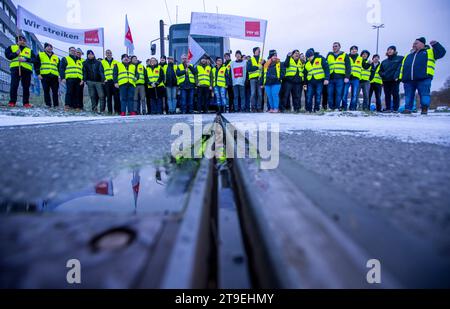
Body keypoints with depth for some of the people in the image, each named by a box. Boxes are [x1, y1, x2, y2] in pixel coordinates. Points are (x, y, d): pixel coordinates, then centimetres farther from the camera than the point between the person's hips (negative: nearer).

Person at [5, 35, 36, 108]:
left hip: (26, 70, 1)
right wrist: (16, 54, -9)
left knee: (26, 87, 0)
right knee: (14, 86, -7)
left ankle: (26, 103, 3)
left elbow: (34, 59, 5)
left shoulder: (29, 50, 20)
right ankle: (12, 102, -4)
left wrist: (25, 59, -12)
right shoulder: (11, 47, 18)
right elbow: (7, 55, 5)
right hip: (15, 69, -1)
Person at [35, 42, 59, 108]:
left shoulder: (56, 57, 22)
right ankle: (48, 104, 0)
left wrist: (59, 76, 7)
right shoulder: (40, 55, 15)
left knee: (55, 91, -2)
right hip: (44, 76, -2)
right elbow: (36, 65, 8)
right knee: (46, 91, -2)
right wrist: (38, 74, -4)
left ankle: (56, 105, 1)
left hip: (54, 76, 2)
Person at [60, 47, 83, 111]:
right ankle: (67, 105, -10)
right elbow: (61, 69, 5)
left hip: (78, 80, 4)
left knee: (77, 93, 1)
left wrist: (82, 79, 10)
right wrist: (63, 78, -8)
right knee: (69, 92, -11)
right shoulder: (65, 59, 14)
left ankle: (76, 106, 3)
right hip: (70, 79, -4)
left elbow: (82, 71, 23)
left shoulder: (80, 61, 27)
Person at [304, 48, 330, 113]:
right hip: (310, 82, 4)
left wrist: (326, 78, -12)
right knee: (309, 95, -1)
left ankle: (316, 109, 3)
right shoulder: (307, 64, 15)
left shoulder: (320, 59, 0)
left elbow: (326, 68, -4)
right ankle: (308, 109, 5)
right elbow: (305, 74, 23)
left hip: (319, 81, -4)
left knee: (318, 95, -3)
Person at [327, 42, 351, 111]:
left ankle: (337, 108, -2)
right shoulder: (329, 56, 20)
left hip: (340, 78, -3)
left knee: (338, 94, -6)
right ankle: (331, 108, 6)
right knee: (330, 94, -1)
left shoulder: (344, 55, 11)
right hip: (331, 78, 3)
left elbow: (348, 67, 5)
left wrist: (347, 77, -7)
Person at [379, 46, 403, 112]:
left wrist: (396, 76, -15)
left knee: (395, 94, -8)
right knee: (387, 95, 3)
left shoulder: (400, 59, 8)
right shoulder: (384, 61, 22)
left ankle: (395, 109, -6)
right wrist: (383, 75, 4)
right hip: (386, 80, 4)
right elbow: (380, 70, 25)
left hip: (395, 80, -4)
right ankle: (388, 108, 6)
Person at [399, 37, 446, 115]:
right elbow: (402, 67, 21)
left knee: (424, 94, -6)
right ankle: (408, 109, 6)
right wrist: (400, 77, 9)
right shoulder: (408, 56, 26)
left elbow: (441, 52, 5)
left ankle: (424, 109, -5)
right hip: (408, 79, 4)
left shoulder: (429, 52, 17)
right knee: (408, 95, 3)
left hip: (424, 78, -4)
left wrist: (435, 44, -4)